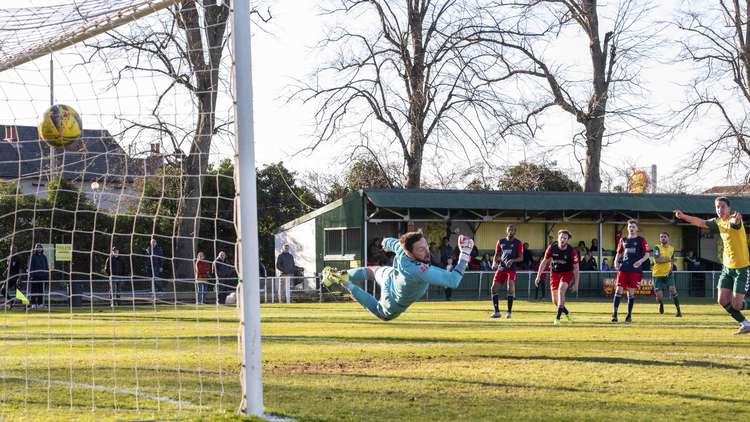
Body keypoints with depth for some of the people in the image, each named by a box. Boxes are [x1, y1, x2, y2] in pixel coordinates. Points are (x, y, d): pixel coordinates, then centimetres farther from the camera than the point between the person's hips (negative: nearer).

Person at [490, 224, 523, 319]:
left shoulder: (518, 243, 2)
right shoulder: (501, 242, 13)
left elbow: (521, 258, -2)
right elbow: (497, 254, 19)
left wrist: (512, 260, -20)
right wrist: (494, 262, -1)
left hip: (511, 269, -4)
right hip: (501, 268, 4)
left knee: (511, 288, -19)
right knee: (494, 288, -4)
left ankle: (509, 311, -10)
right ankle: (497, 311, 5)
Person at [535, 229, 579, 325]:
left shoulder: (572, 251, -17)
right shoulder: (551, 248, -12)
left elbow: (576, 268, -10)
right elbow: (544, 262, 1)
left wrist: (576, 284, -11)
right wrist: (538, 276, -1)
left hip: (567, 273, -3)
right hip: (554, 273, 3)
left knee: (561, 291, -30)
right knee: (555, 301, 4)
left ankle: (557, 318, -27)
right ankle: (566, 312, 38)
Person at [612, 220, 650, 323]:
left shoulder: (641, 240, 3)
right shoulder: (623, 240, 14)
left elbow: (647, 254, 0)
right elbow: (619, 253, 21)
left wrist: (640, 261, -19)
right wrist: (616, 262, 2)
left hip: (635, 269, -2)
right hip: (623, 268, 2)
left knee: (631, 292, 0)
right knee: (619, 290, -7)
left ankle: (629, 315, 10)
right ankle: (614, 314, -9)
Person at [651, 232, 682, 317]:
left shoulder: (672, 249, 7)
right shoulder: (657, 248, -9)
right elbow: (657, 260, -22)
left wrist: (671, 267, 1)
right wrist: (668, 260, -29)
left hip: (668, 274, 3)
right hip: (658, 275, -3)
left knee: (672, 290, -19)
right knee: (659, 296, -6)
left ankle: (678, 310, -10)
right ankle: (661, 303, 32)